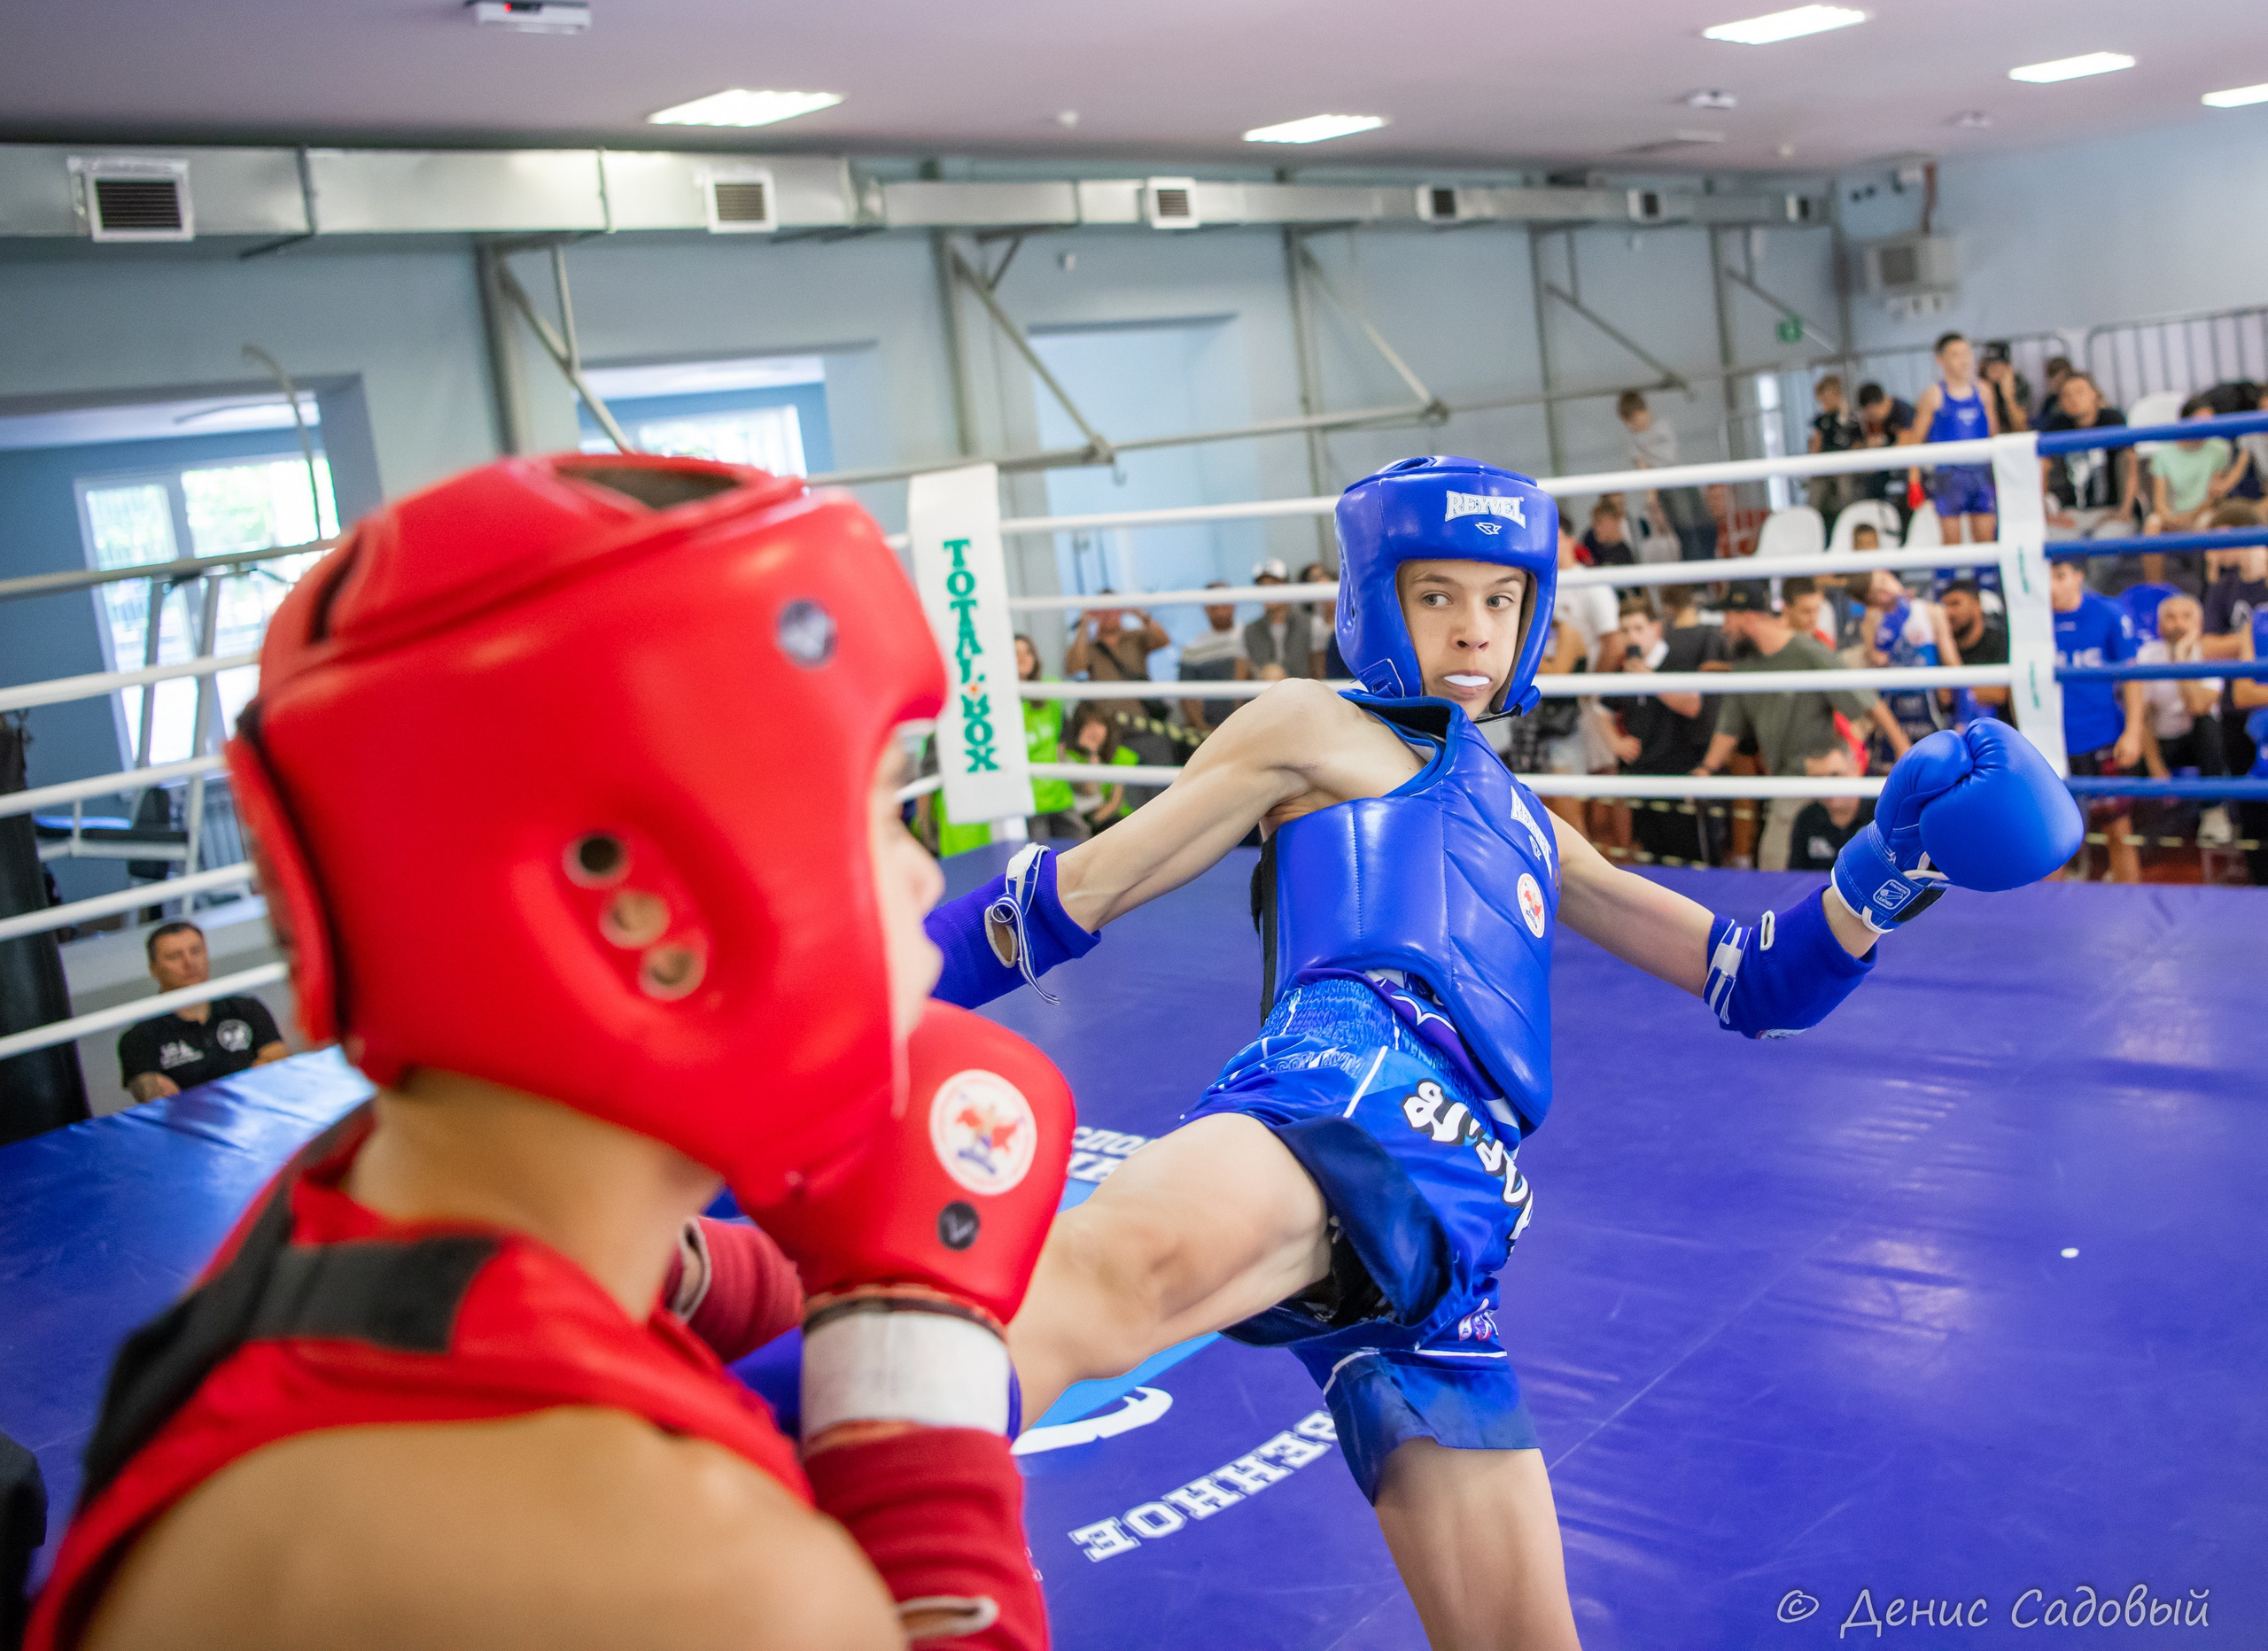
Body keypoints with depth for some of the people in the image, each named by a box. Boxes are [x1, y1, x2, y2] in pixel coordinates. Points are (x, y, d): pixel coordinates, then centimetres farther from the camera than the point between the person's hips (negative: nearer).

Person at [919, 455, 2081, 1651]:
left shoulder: (1526, 825, 37)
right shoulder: (1313, 730, 21)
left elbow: (1757, 984, 35)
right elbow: (1069, 896, 18)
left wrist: (1891, 860, 18)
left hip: (1448, 1239, 7)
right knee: (1132, 1259, -43)